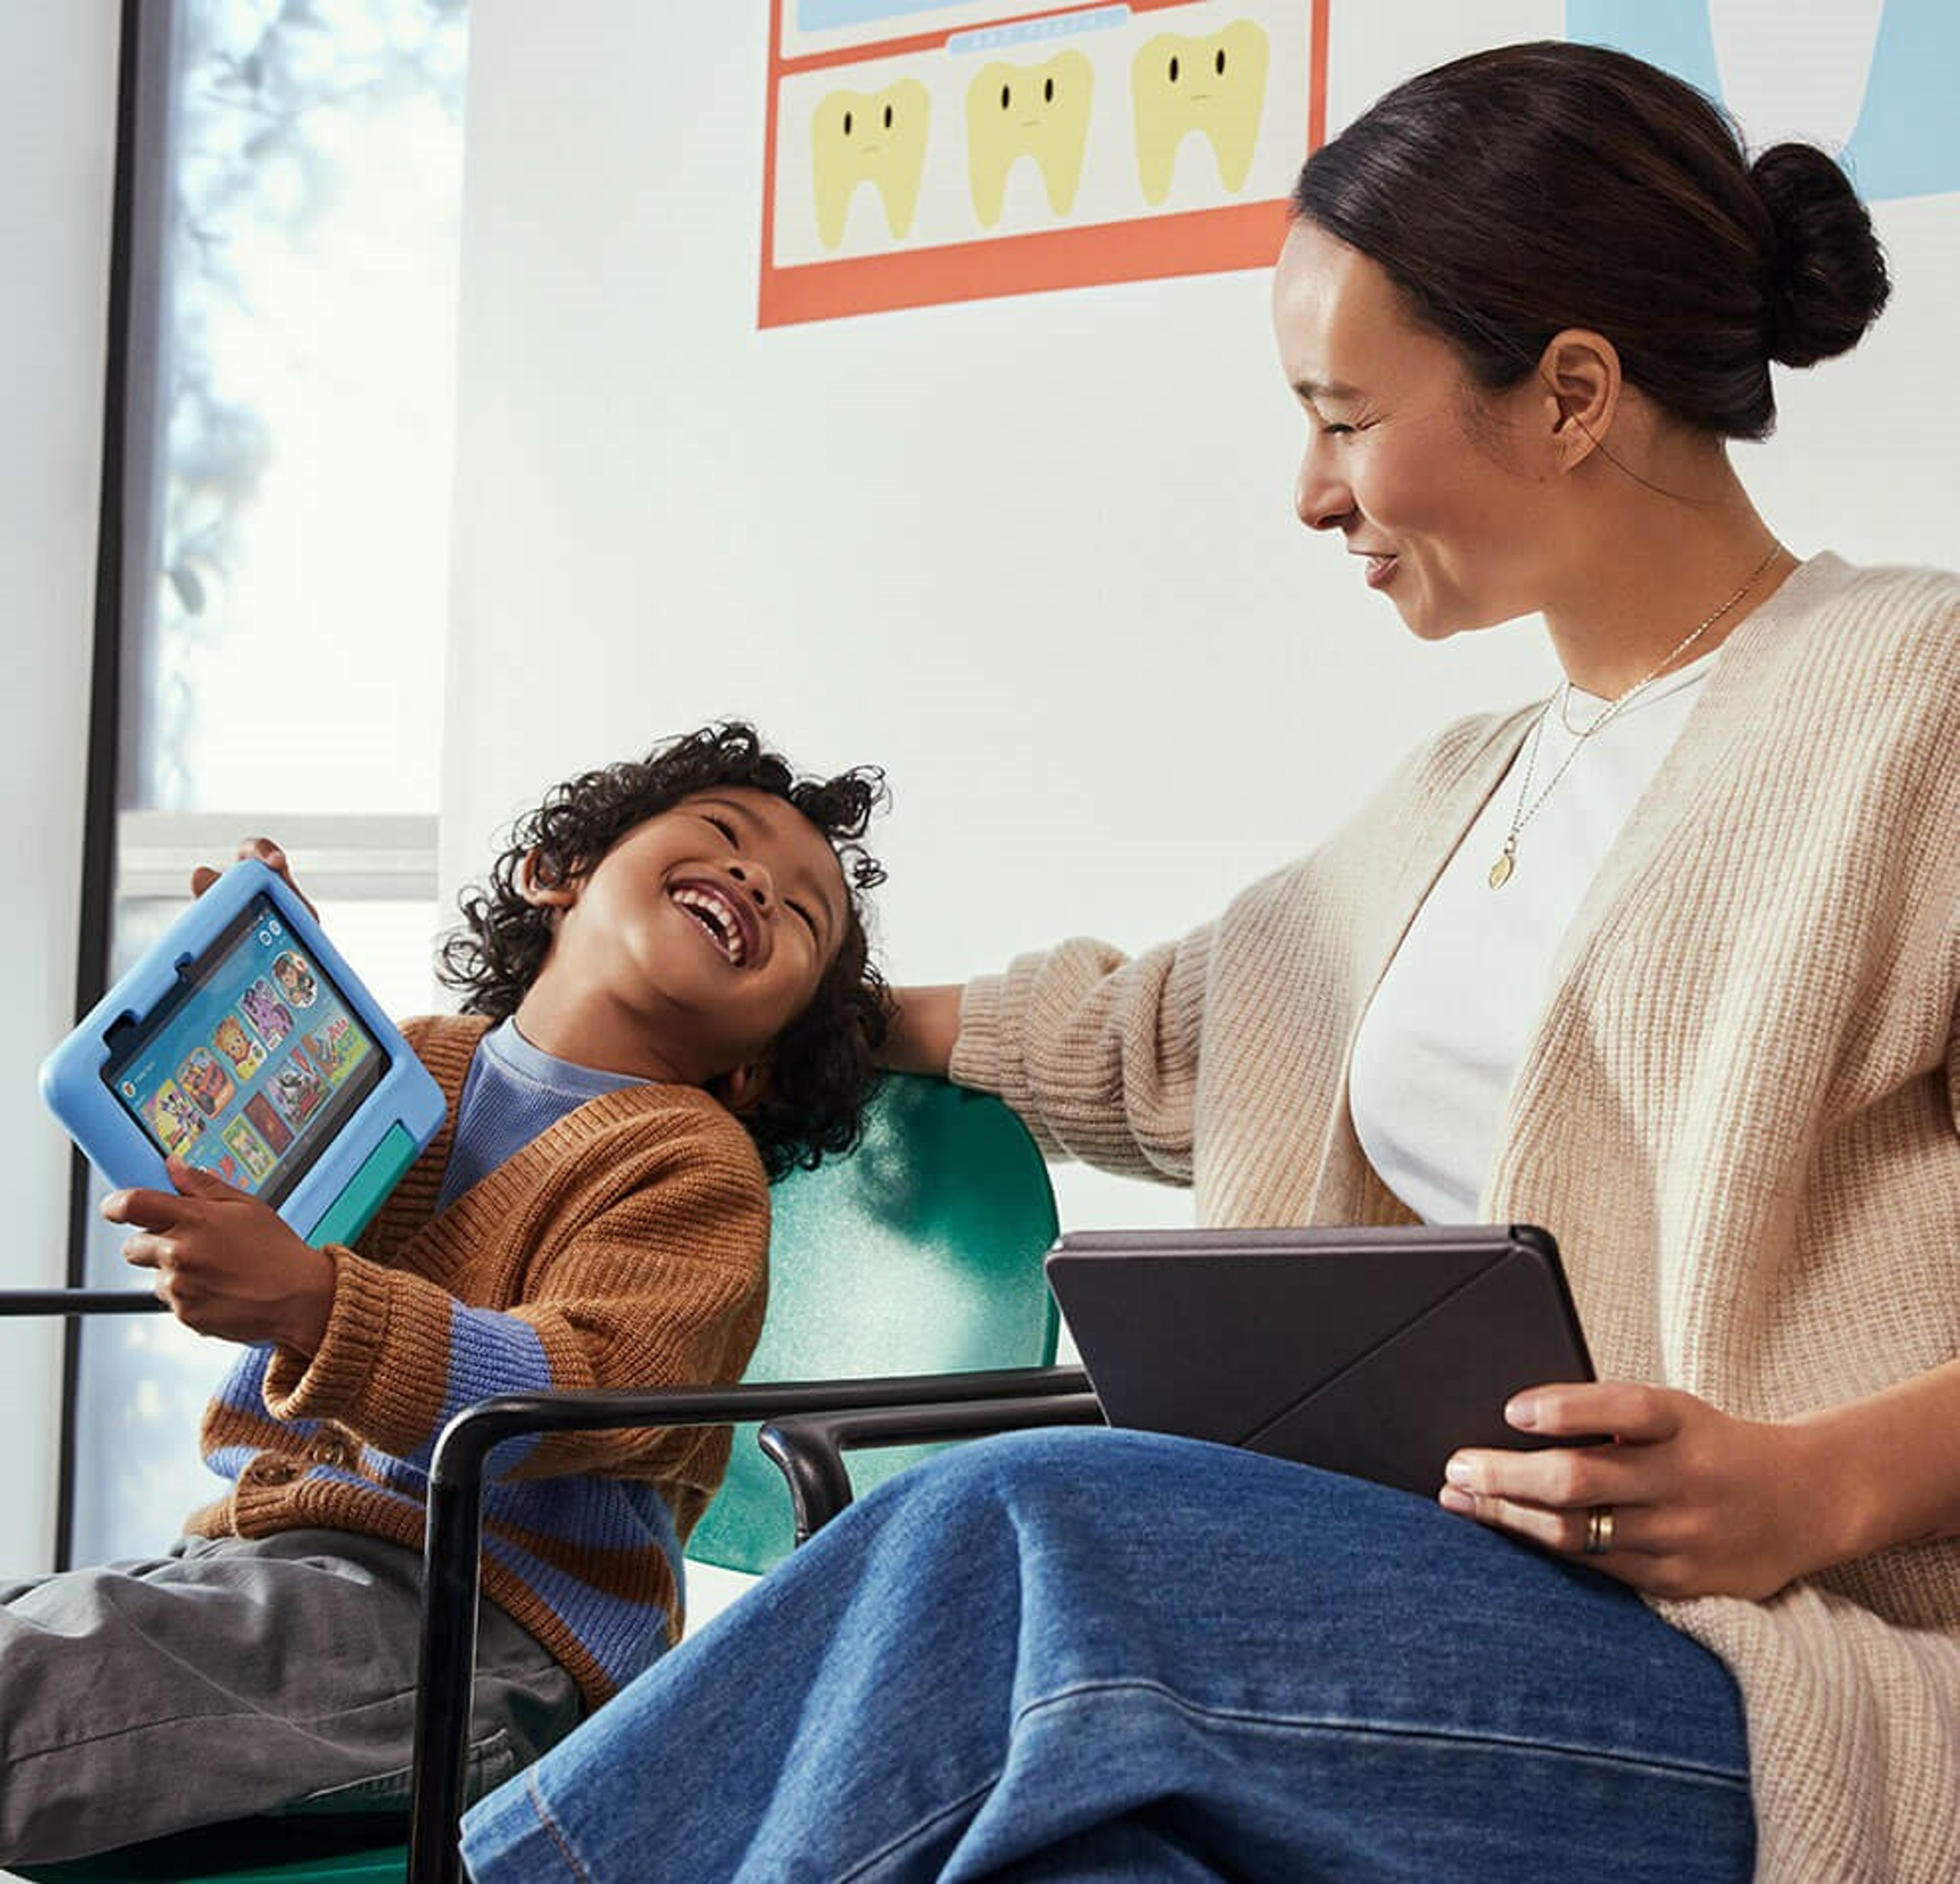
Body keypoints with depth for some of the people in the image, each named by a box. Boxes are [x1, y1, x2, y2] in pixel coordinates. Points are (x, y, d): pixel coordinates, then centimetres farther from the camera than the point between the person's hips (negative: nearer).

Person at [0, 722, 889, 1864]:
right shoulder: (414, 1066, 15)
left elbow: (582, 1396, -21)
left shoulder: (692, 1164, -5)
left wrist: (311, 1303, -35)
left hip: (485, 1633, -7)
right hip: (261, 1547, 7)